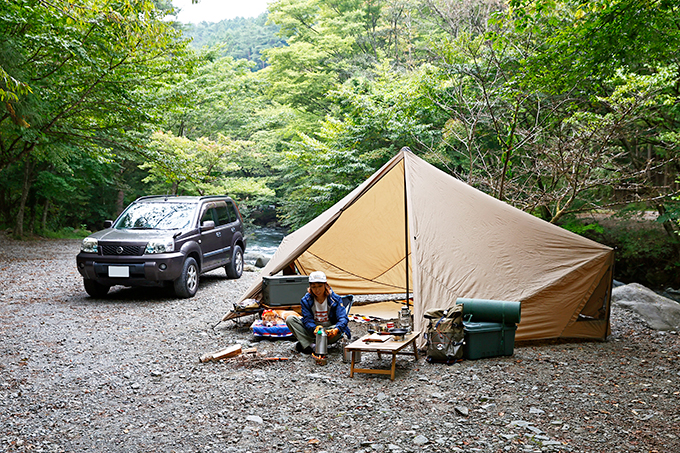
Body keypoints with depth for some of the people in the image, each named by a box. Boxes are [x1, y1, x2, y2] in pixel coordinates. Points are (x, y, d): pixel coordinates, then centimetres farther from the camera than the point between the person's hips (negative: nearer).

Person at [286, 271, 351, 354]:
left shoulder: (335, 299, -13)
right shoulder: (306, 301, -8)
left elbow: (343, 318, -22)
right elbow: (308, 320, -15)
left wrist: (336, 330, -46)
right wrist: (315, 328, -40)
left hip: (329, 330, -2)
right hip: (312, 330, 2)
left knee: (340, 329, -38)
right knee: (290, 319, -19)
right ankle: (306, 346, -30)